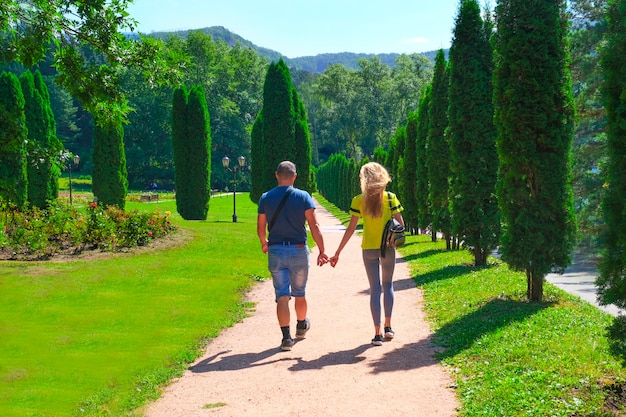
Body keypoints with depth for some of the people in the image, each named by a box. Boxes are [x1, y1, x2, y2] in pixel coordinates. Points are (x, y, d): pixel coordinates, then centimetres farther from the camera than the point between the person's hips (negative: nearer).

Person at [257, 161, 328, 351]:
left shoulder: (265, 198, 0)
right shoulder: (303, 197, -5)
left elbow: (261, 228, 4)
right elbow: (314, 226, -10)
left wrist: (264, 243, 24)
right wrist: (322, 251, -7)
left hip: (275, 251, 0)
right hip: (298, 250, 0)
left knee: (282, 295, 2)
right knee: (300, 293, 19)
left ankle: (286, 336, -6)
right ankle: (302, 326, 39)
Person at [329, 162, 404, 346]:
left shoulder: (359, 201, -6)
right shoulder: (390, 198, -5)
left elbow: (351, 229, -7)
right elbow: (401, 224, -6)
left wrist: (337, 253, -3)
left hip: (369, 248, 0)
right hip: (388, 248, 0)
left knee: (375, 288, 7)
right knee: (388, 284, 20)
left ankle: (377, 334, 4)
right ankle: (388, 327, 17)